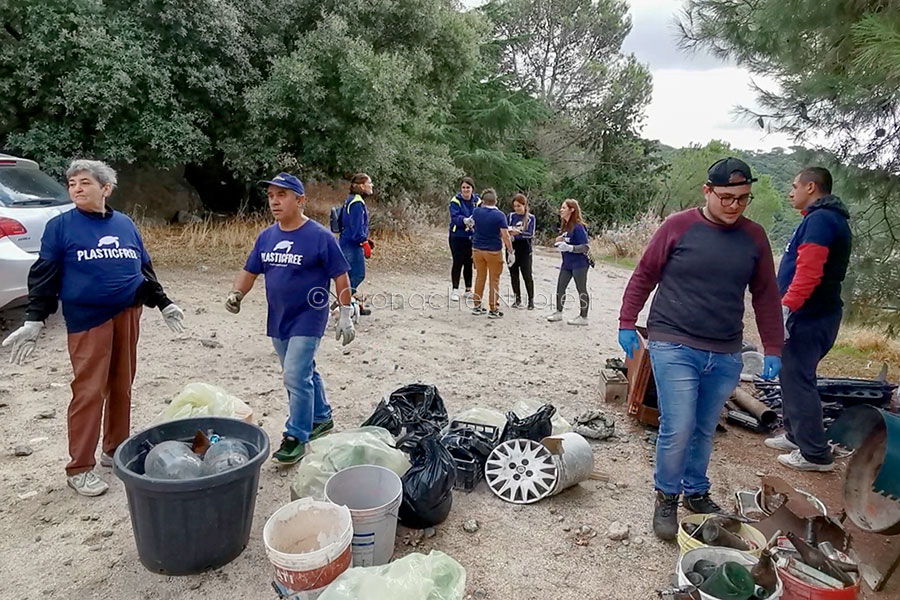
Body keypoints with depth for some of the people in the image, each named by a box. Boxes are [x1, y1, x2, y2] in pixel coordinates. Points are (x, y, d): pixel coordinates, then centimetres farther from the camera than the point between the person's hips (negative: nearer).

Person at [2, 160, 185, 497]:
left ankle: (115, 450, 26)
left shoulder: (125, 224, 10)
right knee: (89, 391, -4)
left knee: (122, 386, 11)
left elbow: (145, 269, 18)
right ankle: (79, 468, 8)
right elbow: (44, 276, -1)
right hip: (87, 319, -4)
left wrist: (164, 304, 19)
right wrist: (33, 321, -7)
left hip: (128, 314, 4)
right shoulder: (60, 226, 0)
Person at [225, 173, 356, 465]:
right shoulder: (266, 236, 4)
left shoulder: (320, 237, -14)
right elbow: (250, 271, 12)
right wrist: (236, 294, -7)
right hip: (278, 320, 7)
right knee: (303, 373, 18)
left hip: (308, 319, -7)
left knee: (295, 377, -9)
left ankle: (296, 437, 6)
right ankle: (322, 418, 37)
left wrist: (346, 315, -11)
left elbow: (341, 276, -11)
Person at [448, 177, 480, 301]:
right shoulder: (456, 200, -8)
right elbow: (455, 216, -20)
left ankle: (468, 290, 23)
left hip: (472, 237, 3)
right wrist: (464, 220, -40)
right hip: (458, 236, -3)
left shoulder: (477, 201, 2)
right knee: (458, 263, 1)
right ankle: (455, 290, 12)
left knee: (469, 263, 12)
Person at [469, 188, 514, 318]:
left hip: (477, 249, 4)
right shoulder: (499, 215, -13)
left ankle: (477, 306, 22)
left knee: (480, 277, 17)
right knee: (494, 280, 5)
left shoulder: (476, 212, -1)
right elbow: (505, 236, -15)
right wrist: (511, 252, -9)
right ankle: (493, 310, 7)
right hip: (494, 251, -4)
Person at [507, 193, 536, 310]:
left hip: (524, 251, -3)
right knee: (513, 275, 9)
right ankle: (518, 299, 22)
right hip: (512, 249, 3)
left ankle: (531, 300, 13)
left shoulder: (530, 217, -3)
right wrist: (510, 233, -23)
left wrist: (518, 232, -26)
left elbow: (531, 234, -12)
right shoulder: (511, 216, 4)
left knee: (527, 276, 2)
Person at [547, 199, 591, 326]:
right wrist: (560, 241, 2)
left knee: (581, 290, 2)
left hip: (579, 264, -8)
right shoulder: (566, 226, 9)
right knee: (560, 287, 11)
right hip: (567, 263, 8)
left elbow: (586, 247, -20)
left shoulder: (578, 227, -17)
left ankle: (583, 317, 12)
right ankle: (558, 312, 23)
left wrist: (569, 248, -30)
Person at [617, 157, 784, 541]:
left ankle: (696, 492, 35)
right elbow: (644, 276, 0)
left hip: (726, 355, 4)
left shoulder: (754, 237, 5)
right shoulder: (678, 227, -6)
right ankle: (666, 497, 16)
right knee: (677, 429, -6)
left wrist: (773, 350, 9)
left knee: (705, 430, 15)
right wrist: (627, 323, -2)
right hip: (674, 347, -4)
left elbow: (766, 296, 11)